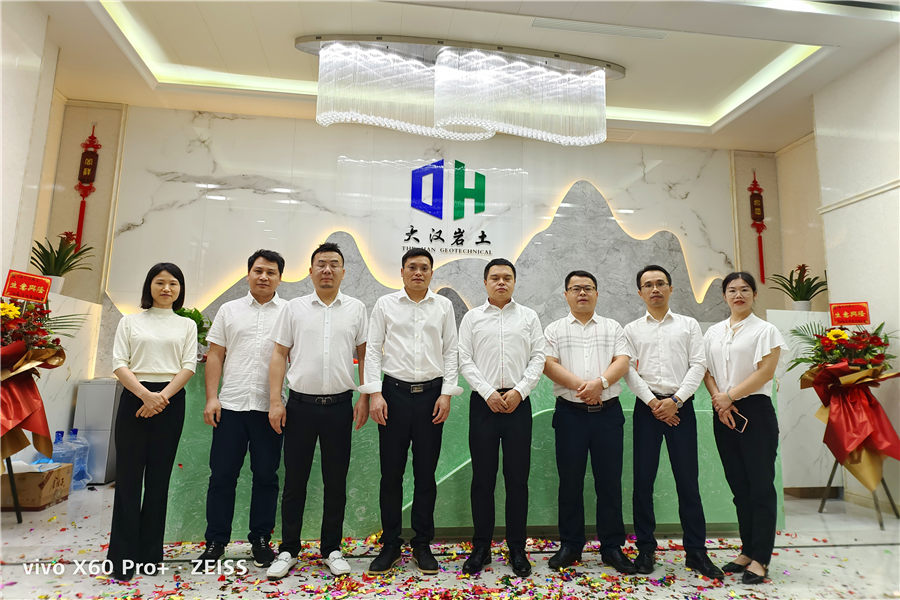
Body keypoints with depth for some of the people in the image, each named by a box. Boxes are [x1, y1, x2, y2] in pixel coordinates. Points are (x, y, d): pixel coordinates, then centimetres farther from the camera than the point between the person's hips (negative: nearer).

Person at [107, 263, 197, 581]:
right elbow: (119, 364, 0)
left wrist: (162, 396, -13)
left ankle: (150, 553, 17)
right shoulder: (130, 321, 9)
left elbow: (189, 366, 1)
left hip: (170, 401, 1)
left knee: (158, 478, 6)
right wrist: (145, 395, -15)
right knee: (128, 476, 0)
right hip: (134, 398, 0)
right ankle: (123, 556, 10)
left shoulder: (187, 325, 11)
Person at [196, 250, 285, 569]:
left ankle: (260, 540, 23)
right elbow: (215, 355, 8)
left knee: (266, 476, 9)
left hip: (270, 408, -1)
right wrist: (211, 398, -1)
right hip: (230, 405, 1)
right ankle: (215, 541, 24)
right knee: (222, 474, 8)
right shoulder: (229, 310, 10)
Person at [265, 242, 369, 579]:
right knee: (295, 480, 10)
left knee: (336, 481, 10)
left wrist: (365, 397, 0)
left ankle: (331, 549, 26)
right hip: (300, 404, 0)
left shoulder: (356, 309, 4)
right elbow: (279, 356, 4)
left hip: (340, 406, 0)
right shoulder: (293, 308, 4)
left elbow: (364, 355, 7)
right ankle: (288, 551, 26)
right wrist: (275, 402, -2)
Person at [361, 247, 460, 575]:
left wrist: (446, 394, -2)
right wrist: (375, 394, -6)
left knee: (426, 473, 9)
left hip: (431, 394, 1)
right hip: (394, 392, 0)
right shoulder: (385, 304, 5)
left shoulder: (444, 306, 7)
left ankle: (422, 545, 23)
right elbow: (373, 350, 2)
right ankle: (390, 545, 22)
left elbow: (450, 352, 6)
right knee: (391, 473, 6)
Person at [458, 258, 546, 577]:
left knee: (517, 478, 6)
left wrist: (519, 391, -9)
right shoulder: (472, 317, 8)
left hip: (518, 402, 1)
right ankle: (481, 547, 21)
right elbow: (465, 361, 1)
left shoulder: (529, 317, 10)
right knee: (483, 477, 6)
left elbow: (538, 359, 3)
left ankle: (517, 548, 21)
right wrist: (488, 393, -10)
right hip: (483, 402, 0)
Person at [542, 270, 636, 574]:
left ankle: (612, 547, 20)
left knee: (610, 481, 6)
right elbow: (549, 364, -5)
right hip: (570, 413, -1)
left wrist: (600, 382, -18)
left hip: (608, 412, 1)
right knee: (570, 481, 6)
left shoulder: (613, 328, 12)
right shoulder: (554, 329, 8)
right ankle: (570, 546, 20)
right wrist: (579, 385, -17)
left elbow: (622, 362, -1)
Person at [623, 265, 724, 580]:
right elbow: (628, 370, 1)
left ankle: (696, 551, 16)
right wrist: (652, 402, -10)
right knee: (643, 480, 3)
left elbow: (698, 366, 1)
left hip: (680, 406, 0)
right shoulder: (632, 329, 9)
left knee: (688, 480, 3)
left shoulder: (689, 325, 10)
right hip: (647, 407, 0)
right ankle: (645, 549, 14)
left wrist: (676, 400, -10)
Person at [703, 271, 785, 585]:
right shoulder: (713, 332, 12)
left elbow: (766, 372, -11)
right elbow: (707, 372, 8)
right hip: (724, 415, 5)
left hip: (755, 411, -4)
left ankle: (760, 559, 9)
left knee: (761, 485, 0)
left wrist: (730, 396, -13)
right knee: (739, 486, 11)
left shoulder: (765, 330, -1)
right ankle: (747, 551, 23)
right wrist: (719, 401, -7)